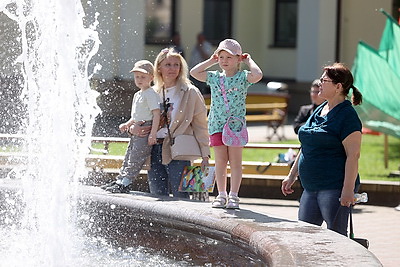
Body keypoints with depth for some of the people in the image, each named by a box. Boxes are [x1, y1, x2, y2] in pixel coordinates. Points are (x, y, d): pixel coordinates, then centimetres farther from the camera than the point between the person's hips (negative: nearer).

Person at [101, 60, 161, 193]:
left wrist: (153, 133, -23)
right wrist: (127, 124, 18)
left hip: (146, 131, -10)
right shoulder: (137, 95, 19)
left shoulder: (151, 94, -11)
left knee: (136, 157, -11)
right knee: (128, 156, 12)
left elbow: (156, 114, -18)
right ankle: (120, 180, 17)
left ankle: (125, 183, -12)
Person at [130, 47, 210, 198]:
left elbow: (200, 126, 1)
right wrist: (133, 129, 1)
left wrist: (205, 155, -5)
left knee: (180, 197, -12)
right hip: (154, 151, 5)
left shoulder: (190, 93, 3)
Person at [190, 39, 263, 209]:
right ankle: (221, 195, 8)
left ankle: (233, 195, 2)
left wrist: (249, 60, -6)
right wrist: (211, 61, 9)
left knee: (235, 161, 0)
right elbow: (194, 72, 5)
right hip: (216, 125, 3)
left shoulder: (242, 77, -2)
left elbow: (257, 75, -21)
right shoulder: (214, 77, 9)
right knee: (220, 161, 4)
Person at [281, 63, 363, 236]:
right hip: (311, 188, 9)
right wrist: (292, 176, 25)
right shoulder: (318, 111, 17)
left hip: (334, 188, -9)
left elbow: (353, 155, -17)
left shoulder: (347, 115, -11)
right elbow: (306, 148, 25)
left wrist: (348, 189, -22)